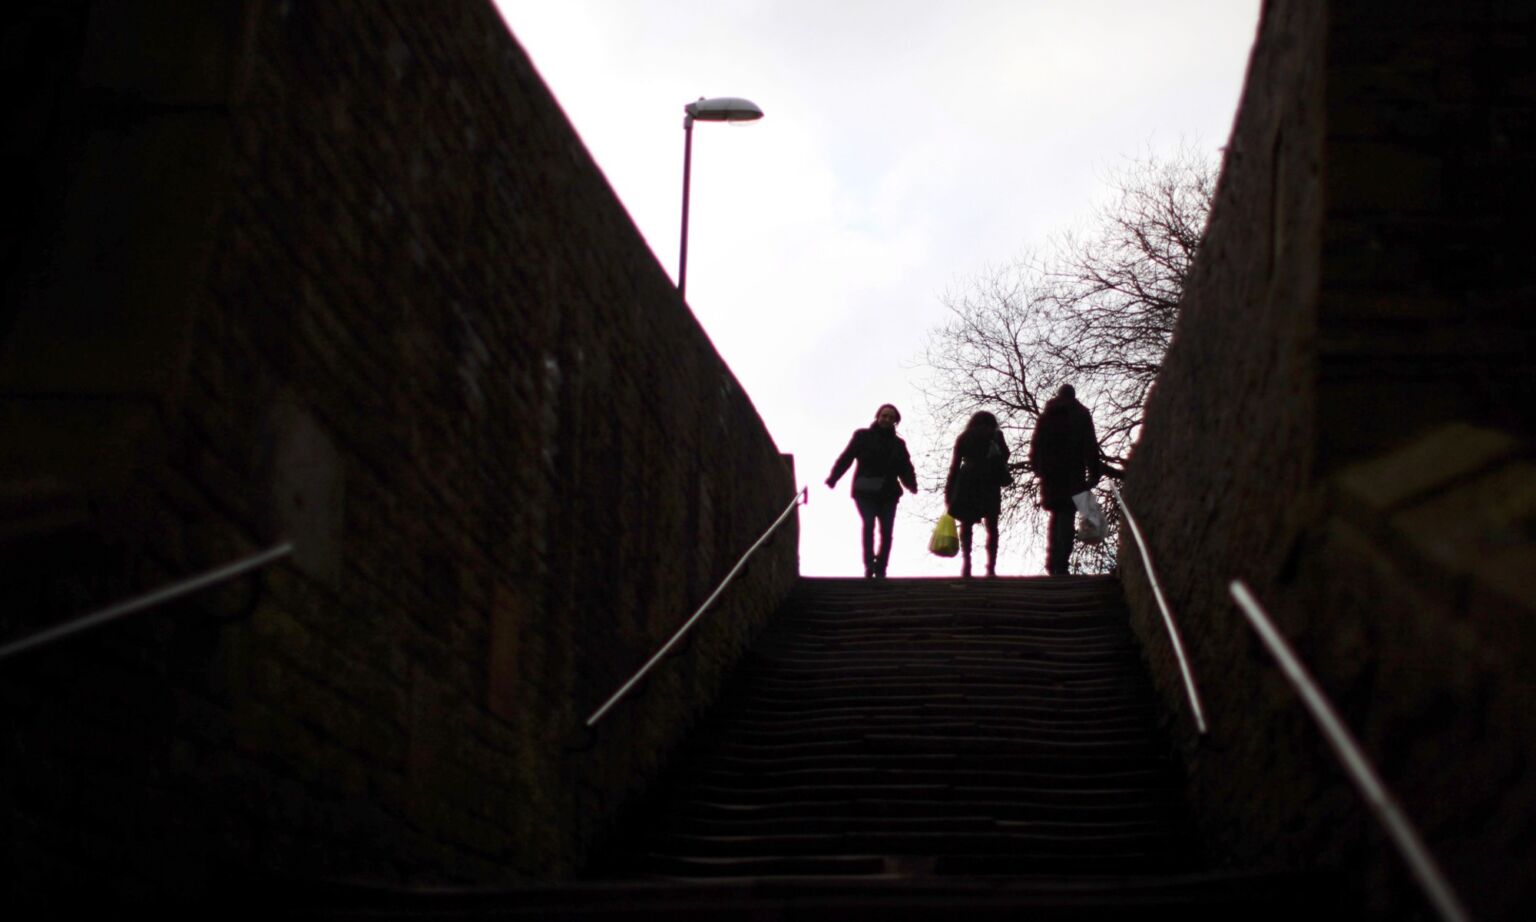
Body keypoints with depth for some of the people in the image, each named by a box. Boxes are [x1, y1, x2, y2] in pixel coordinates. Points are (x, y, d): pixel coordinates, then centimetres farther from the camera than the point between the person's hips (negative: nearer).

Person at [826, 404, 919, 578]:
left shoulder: (898, 444, 13)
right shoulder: (862, 436, 4)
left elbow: (905, 468, 4)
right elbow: (846, 458, -4)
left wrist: (911, 484, -18)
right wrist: (833, 478, -17)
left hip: (888, 493, 3)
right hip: (865, 492, -3)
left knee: (886, 531, -2)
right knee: (869, 524, -21)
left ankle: (880, 570, 6)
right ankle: (869, 565, -23)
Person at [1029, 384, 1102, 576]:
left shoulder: (1045, 416, 12)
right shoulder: (1082, 415, 2)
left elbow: (1036, 445, 11)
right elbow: (1090, 446, -3)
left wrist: (1038, 468, 16)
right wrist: (1094, 472, -2)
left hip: (1050, 474, 3)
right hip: (1073, 474, -3)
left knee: (1055, 515, 15)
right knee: (1067, 517, -5)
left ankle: (1052, 562, 12)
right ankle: (1061, 564, -15)